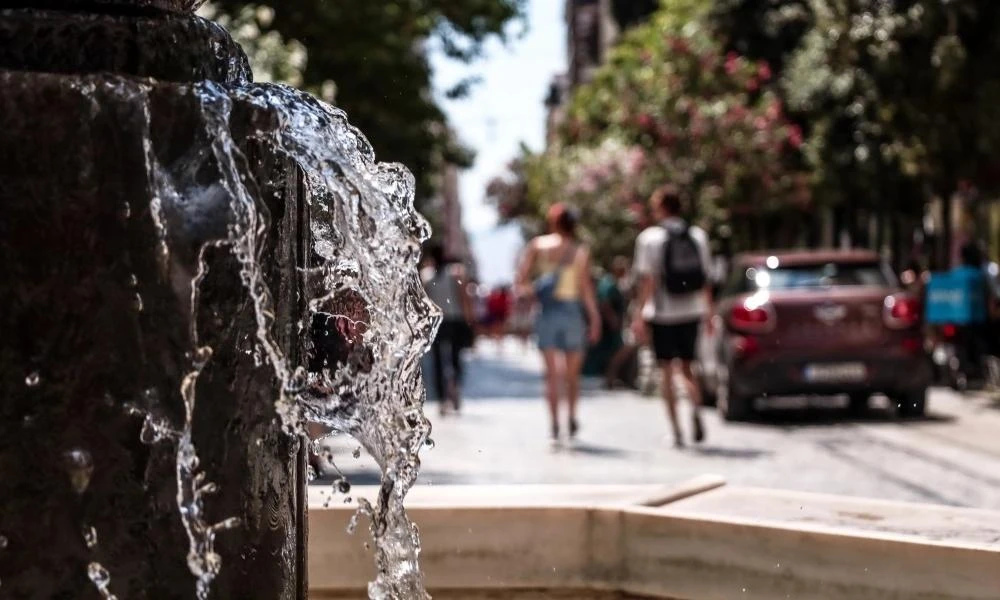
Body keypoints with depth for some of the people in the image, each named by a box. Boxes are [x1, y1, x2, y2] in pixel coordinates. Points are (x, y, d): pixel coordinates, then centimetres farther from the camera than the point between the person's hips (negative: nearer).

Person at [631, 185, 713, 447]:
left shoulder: (650, 237, -8)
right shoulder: (698, 235, 5)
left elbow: (647, 280, -12)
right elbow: (706, 279, 8)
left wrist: (641, 315, -10)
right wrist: (708, 311, 17)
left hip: (662, 313, -3)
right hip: (690, 312, 3)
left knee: (667, 371, 6)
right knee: (686, 368, 13)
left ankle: (676, 430, 3)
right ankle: (695, 408, -16)